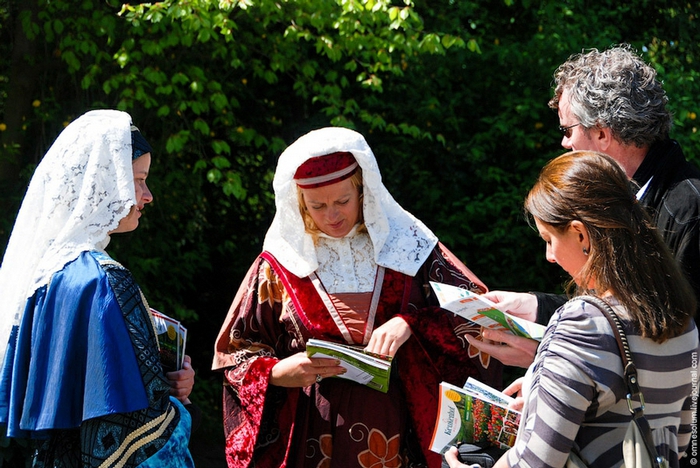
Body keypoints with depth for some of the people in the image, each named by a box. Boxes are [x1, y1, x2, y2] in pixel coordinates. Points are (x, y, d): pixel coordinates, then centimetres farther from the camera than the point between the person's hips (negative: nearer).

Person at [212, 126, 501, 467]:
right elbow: (235, 351, 5)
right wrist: (279, 373, -15)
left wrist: (410, 324, -20)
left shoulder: (407, 248, 0)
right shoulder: (279, 266, 0)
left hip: (398, 438, 0)